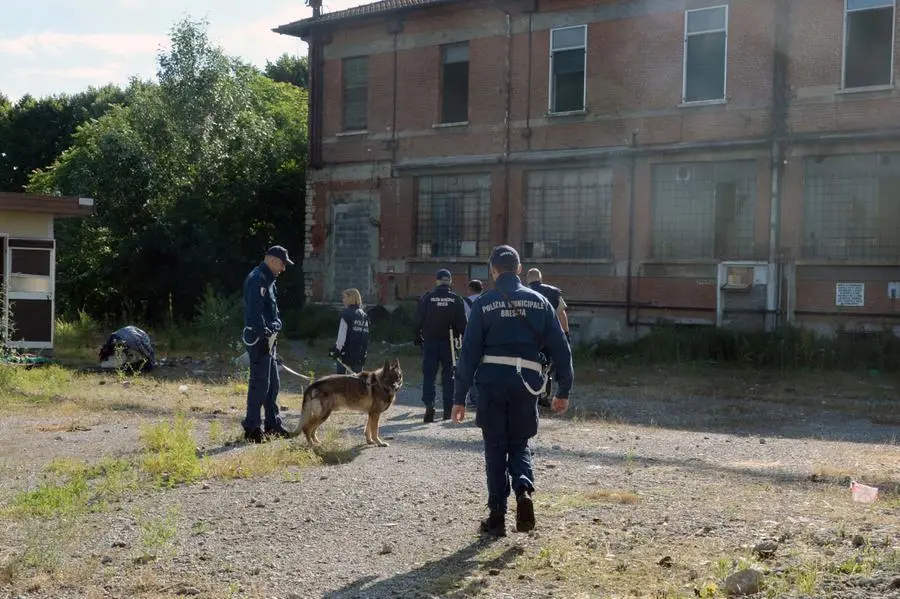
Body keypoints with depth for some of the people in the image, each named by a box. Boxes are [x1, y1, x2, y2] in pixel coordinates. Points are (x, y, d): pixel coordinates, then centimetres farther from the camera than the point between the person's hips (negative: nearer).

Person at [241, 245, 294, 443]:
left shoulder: (268, 280, 18)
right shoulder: (257, 279, -15)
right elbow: (255, 311, -23)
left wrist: (277, 325, 10)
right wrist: (264, 334, -24)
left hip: (268, 338, 11)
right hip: (259, 338, -11)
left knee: (273, 383, 15)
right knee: (260, 383, -8)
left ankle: (273, 424, 23)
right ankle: (251, 428, -3)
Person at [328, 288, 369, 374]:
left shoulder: (347, 314, -10)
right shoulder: (364, 316, 9)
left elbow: (342, 335, -13)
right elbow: (366, 337, 9)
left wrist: (336, 350, -8)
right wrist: (364, 352, 15)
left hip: (347, 352, -5)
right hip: (360, 354, 5)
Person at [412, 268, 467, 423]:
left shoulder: (427, 297, -2)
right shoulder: (456, 299, 0)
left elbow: (417, 321, -1)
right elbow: (462, 323, -1)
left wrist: (418, 337, 10)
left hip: (430, 342, -1)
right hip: (448, 342, 1)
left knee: (429, 374, 2)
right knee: (448, 375, 8)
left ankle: (429, 404, -16)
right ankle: (448, 409, 8)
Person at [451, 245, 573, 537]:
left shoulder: (483, 304, -2)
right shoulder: (539, 302, 5)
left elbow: (469, 352, -3)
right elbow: (560, 348, 4)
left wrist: (459, 397, 1)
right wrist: (563, 391, 11)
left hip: (492, 383, -2)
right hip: (527, 384, 2)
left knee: (496, 448, 9)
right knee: (519, 444, 18)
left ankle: (497, 516, 11)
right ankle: (524, 489, -10)